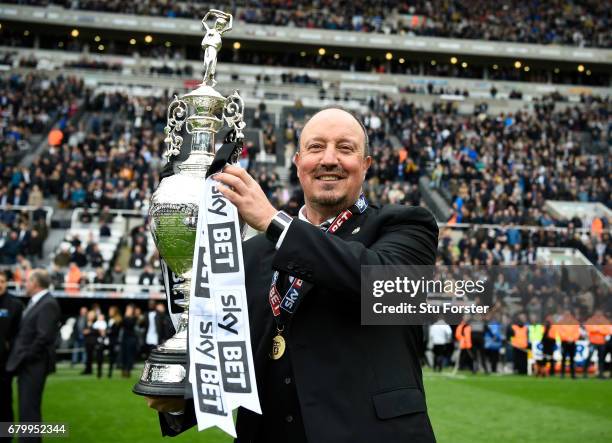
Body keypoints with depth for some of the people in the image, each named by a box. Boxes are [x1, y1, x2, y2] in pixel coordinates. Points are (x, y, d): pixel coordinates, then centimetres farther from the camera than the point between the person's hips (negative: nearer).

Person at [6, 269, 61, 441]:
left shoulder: (49, 304, -17)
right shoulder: (33, 302, 14)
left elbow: (44, 336, -23)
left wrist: (27, 356, -16)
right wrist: (19, 356, 9)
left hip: (34, 364, -10)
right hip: (25, 362, 10)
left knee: (29, 408, -5)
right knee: (25, 407, 16)